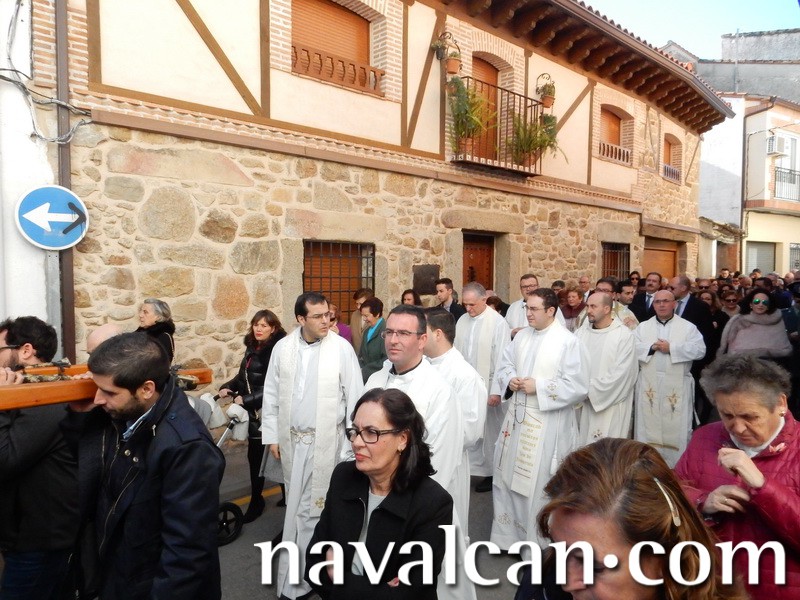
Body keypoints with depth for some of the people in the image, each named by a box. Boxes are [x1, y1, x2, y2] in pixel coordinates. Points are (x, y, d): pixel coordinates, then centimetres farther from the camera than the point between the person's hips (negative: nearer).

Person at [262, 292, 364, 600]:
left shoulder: (342, 348, -12)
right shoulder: (282, 348, -1)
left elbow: (355, 396, -7)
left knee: (308, 508, 1)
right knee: (296, 504, 16)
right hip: (291, 438, 4)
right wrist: (272, 436, 5)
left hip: (325, 440, -4)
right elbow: (271, 394, 6)